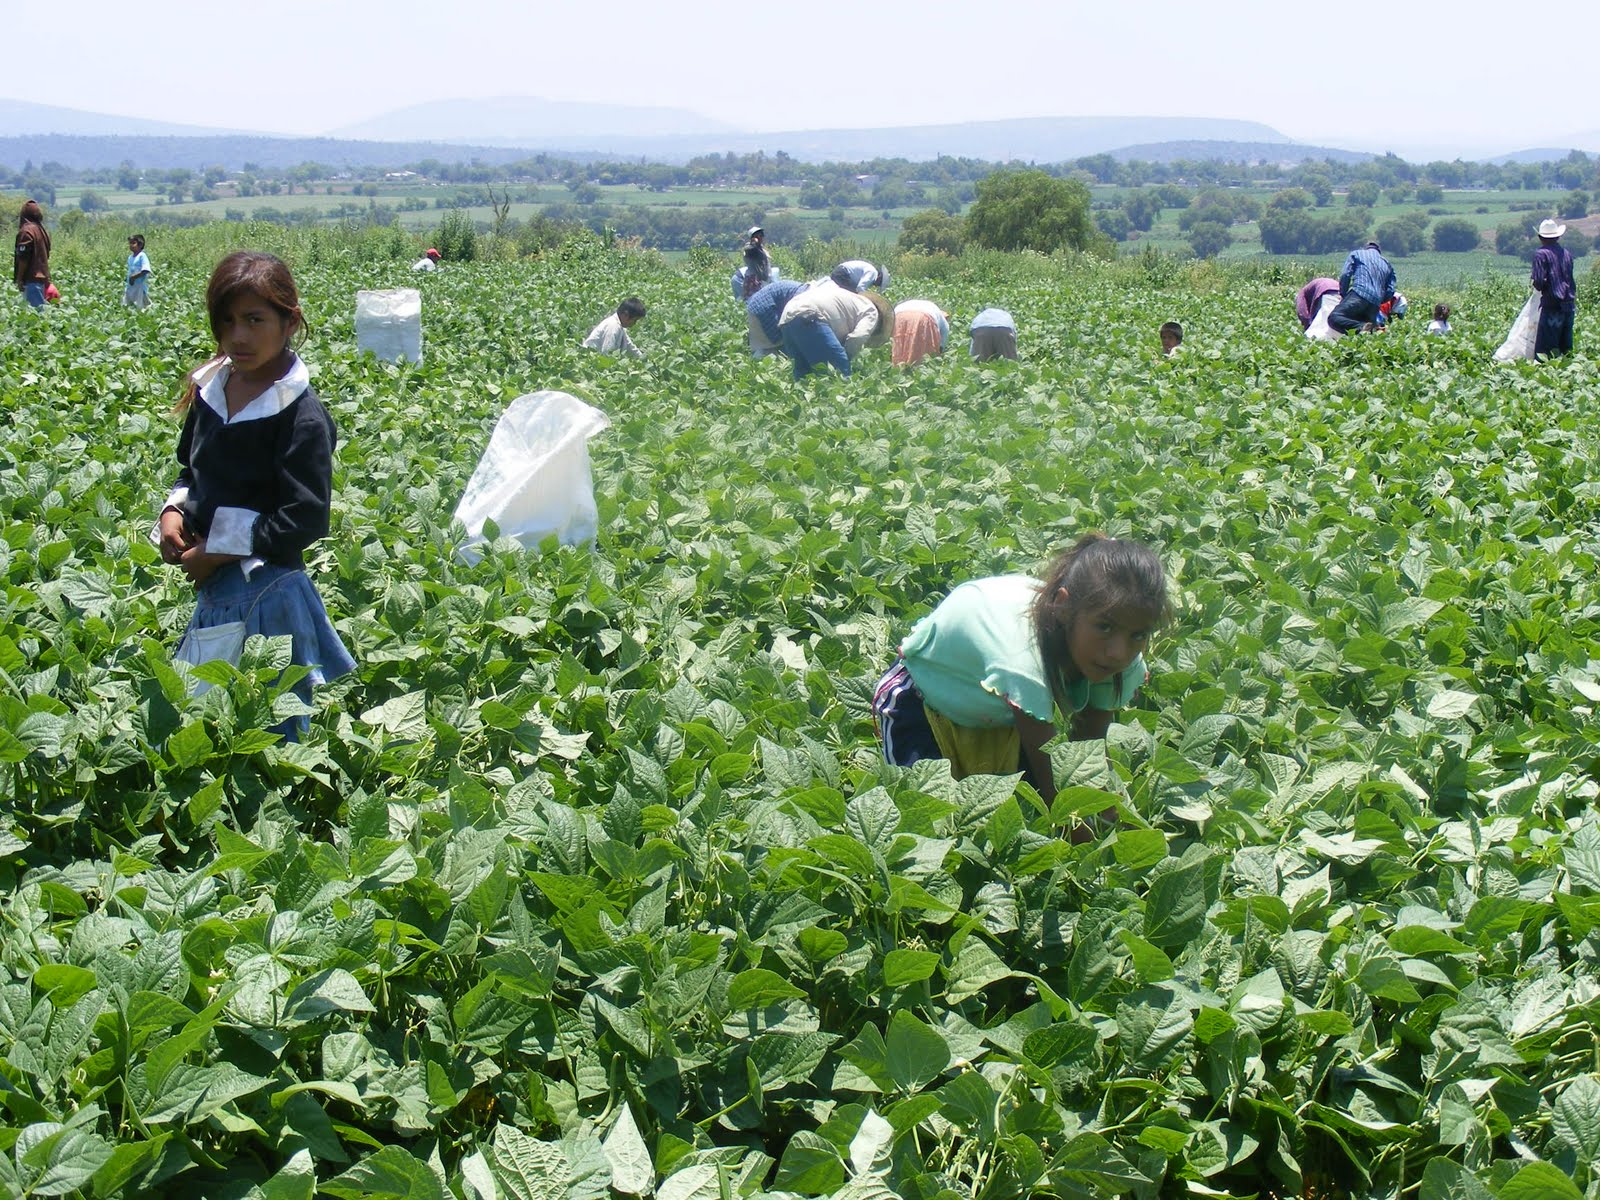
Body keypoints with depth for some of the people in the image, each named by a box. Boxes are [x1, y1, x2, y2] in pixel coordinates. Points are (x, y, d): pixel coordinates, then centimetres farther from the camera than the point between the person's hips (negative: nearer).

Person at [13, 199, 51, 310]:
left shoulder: (26, 231, -12)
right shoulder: (43, 230, 12)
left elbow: (23, 258, -15)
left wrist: (19, 279, -10)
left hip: (31, 279, -8)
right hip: (43, 277, 8)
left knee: (36, 308, -11)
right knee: (41, 307, 10)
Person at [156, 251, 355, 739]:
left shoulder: (299, 414, -16)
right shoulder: (210, 389, 5)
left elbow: (304, 521, -19)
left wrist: (217, 551, -16)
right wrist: (173, 511, 0)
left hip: (266, 589, -7)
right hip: (213, 588, 7)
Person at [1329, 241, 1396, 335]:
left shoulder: (1356, 254, 21)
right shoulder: (1387, 264, 31)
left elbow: (1345, 275, 6)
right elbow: (1390, 292, 20)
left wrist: (1343, 295, 14)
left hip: (1359, 295, -5)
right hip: (1375, 304, 5)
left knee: (1334, 318, -15)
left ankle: (1361, 327, -39)